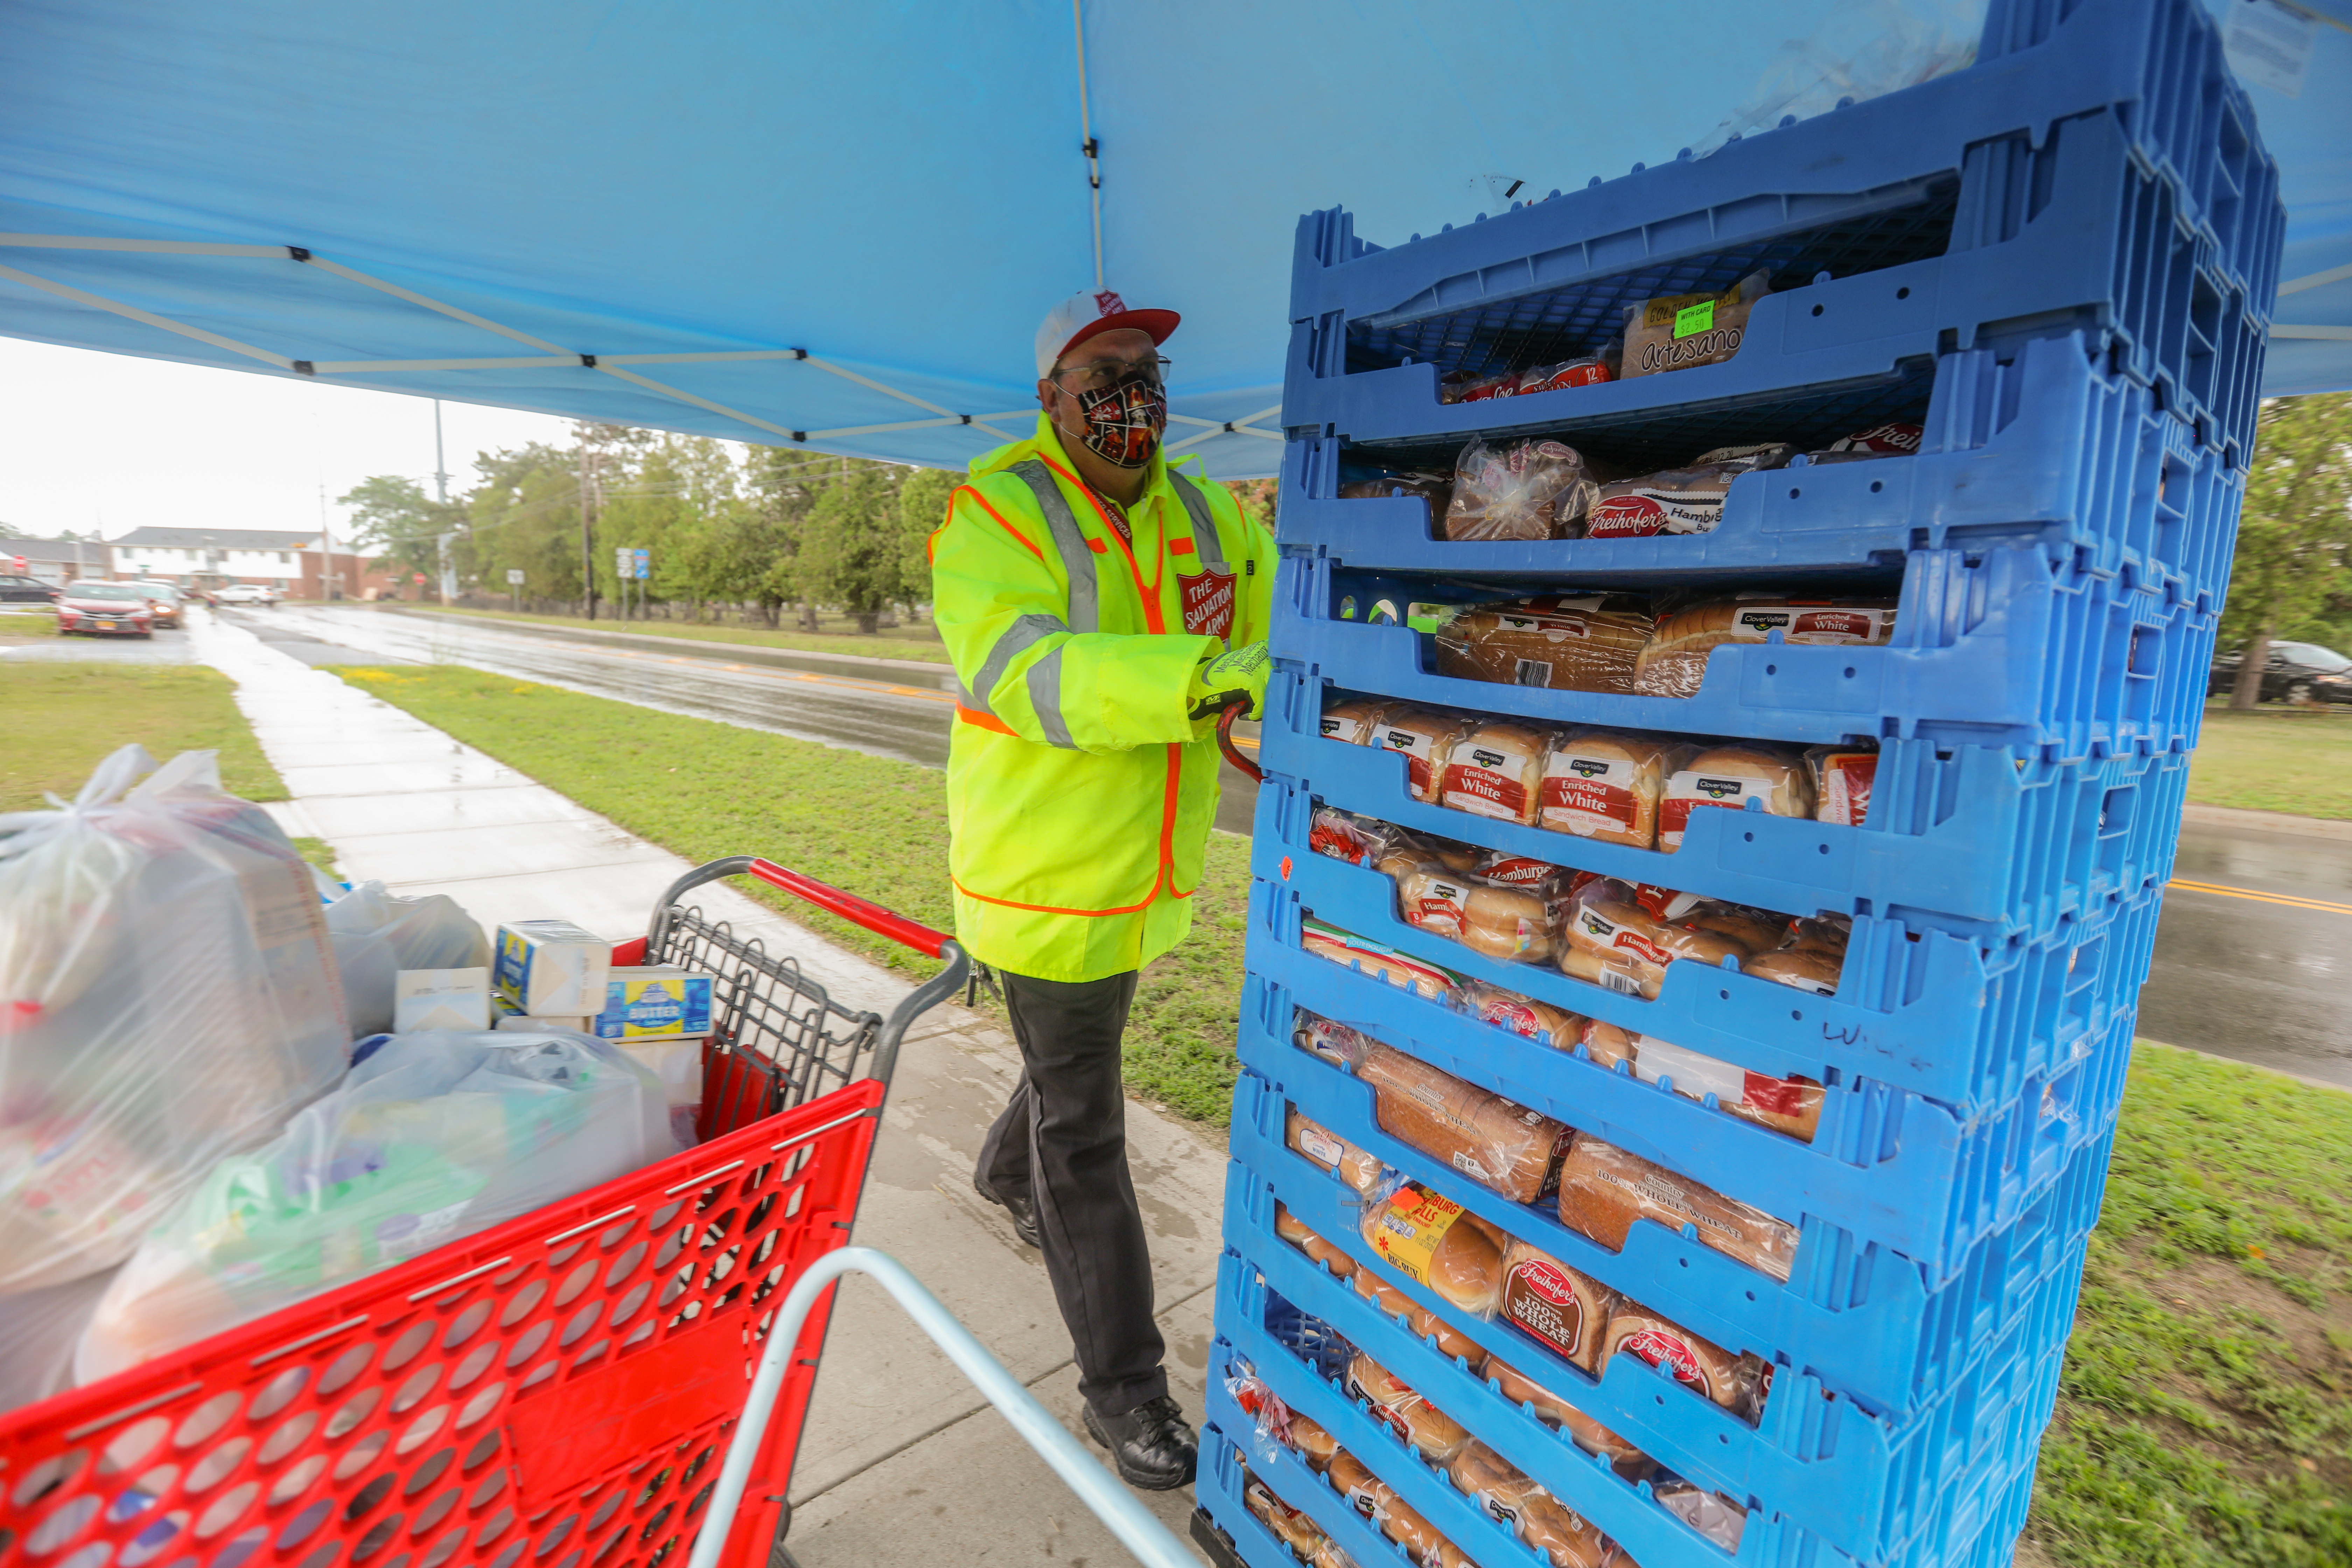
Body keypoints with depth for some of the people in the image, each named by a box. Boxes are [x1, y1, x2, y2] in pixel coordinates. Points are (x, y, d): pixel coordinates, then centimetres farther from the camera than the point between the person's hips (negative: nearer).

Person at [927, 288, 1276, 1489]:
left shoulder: (1201, 513, 4)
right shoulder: (995, 512, -16)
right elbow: (1023, 671, -33)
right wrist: (1203, 678, -45)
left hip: (1150, 874, 7)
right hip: (1049, 880, -7)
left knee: (1078, 1053, 30)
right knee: (1085, 1131, 7)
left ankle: (1006, 1174, 63)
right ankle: (1122, 1384, 27)